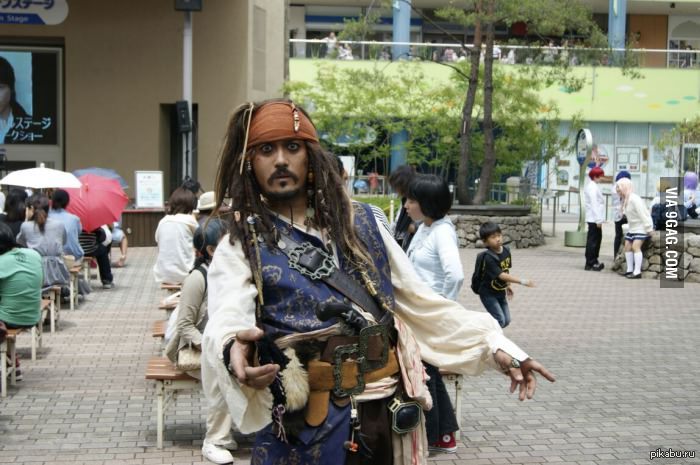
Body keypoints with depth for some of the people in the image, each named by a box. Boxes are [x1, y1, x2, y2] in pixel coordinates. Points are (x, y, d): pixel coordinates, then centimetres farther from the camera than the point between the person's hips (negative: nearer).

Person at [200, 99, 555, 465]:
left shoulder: (359, 223, 9)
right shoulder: (239, 248, -2)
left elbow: (420, 301, 11)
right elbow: (226, 322, -21)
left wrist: (494, 343, 2)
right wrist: (232, 350, -45)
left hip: (388, 417, 3)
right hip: (305, 428, -3)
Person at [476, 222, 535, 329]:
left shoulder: (506, 251, -6)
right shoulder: (489, 258, -29)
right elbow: (501, 275, -34)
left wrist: (508, 285, 13)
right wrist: (523, 281, -38)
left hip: (501, 292, 7)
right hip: (488, 293, -7)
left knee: (506, 321, 11)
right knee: (500, 320, -12)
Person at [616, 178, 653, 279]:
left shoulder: (634, 199, -23)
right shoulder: (625, 200, 9)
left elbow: (642, 213, -25)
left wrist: (648, 228, -25)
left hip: (641, 227, -10)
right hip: (632, 227, 10)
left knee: (636, 246, -19)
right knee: (627, 246, 7)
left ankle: (637, 272, -21)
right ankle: (630, 270, 13)